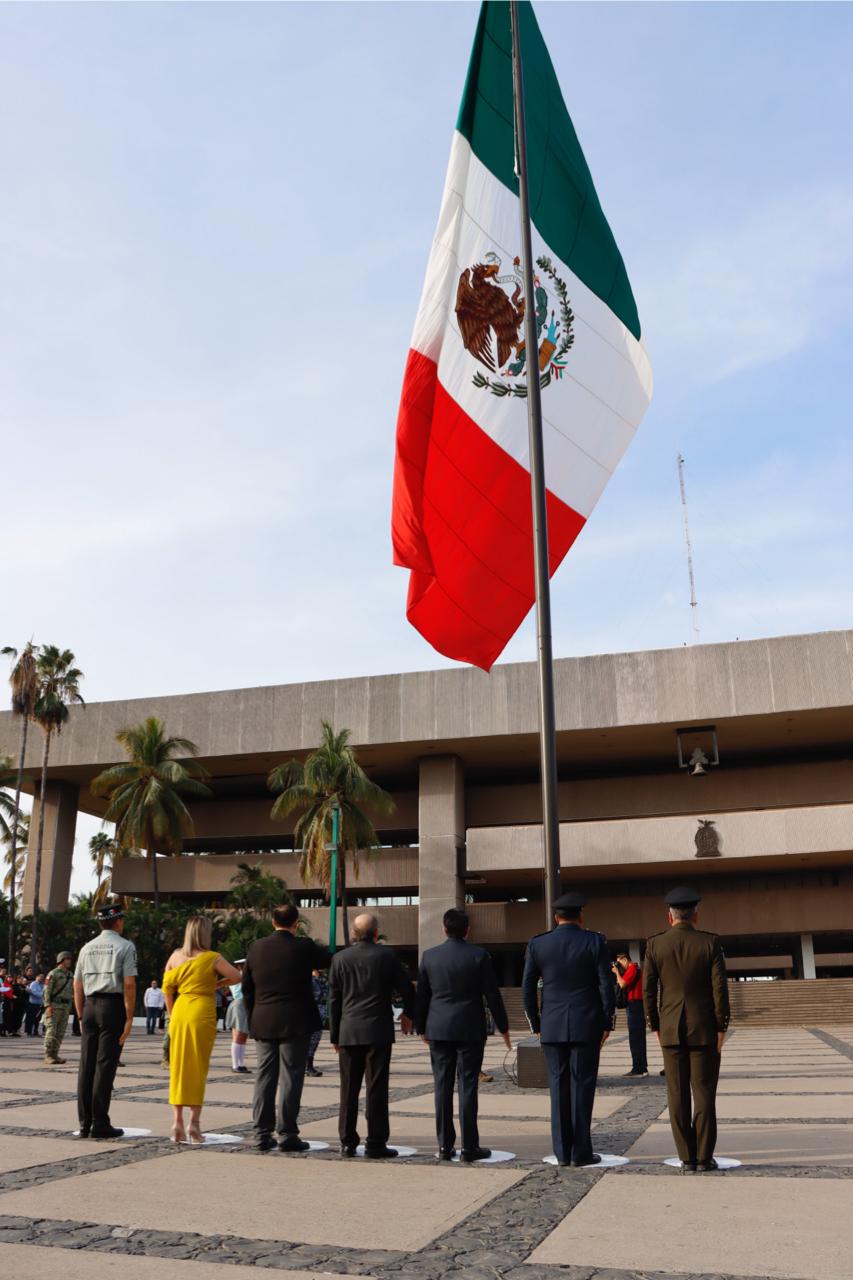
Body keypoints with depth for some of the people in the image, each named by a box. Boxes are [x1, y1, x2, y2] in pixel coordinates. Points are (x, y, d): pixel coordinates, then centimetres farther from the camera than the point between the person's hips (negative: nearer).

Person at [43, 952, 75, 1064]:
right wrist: (48, 1005, -19)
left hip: (66, 1006, 7)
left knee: (61, 1032, 4)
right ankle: (48, 1056, -5)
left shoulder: (70, 975, 16)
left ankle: (55, 1054, 8)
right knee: (51, 1031, -8)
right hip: (55, 1005, -6)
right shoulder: (53, 973, -5)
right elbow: (47, 990, -11)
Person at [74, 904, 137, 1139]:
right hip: (113, 1007, -5)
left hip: (90, 1006, 5)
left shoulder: (87, 948, 14)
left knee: (86, 1065, 6)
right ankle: (100, 1124, -2)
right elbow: (129, 984, -10)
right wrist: (129, 1018, -8)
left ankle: (84, 1123, 9)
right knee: (105, 1065, -3)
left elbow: (77, 986, 14)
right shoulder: (125, 946, -2)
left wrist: (82, 1016, 19)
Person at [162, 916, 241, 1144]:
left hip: (180, 1011, 4)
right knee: (198, 1068, 4)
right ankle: (194, 1122, 4)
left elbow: (166, 986, 9)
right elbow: (237, 977, -4)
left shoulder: (176, 956, 5)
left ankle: (177, 1121, 9)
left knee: (178, 1066, 11)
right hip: (202, 1012, -4)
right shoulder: (212, 958, -6)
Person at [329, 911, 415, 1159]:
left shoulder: (340, 958, 2)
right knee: (376, 1088, 1)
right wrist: (408, 1013, 22)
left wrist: (334, 1035, 12)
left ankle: (347, 1143, 14)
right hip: (378, 1031, -2)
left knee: (349, 1089, 10)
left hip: (348, 1032, 3)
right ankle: (375, 1144, 3)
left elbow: (334, 1000, 5)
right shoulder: (386, 956, -5)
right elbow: (407, 989, 2)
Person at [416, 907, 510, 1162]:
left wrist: (421, 1029, 16)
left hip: (438, 1030, 2)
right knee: (467, 1086, 2)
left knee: (442, 1086, 7)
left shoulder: (429, 956, 0)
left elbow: (421, 996, 5)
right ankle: (469, 1147, 4)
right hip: (470, 1030, -2)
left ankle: (445, 1146, 10)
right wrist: (503, 1027, 6)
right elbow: (492, 995, -4)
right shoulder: (479, 956, -7)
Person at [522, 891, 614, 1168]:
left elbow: (527, 989, 3)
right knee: (582, 1086, 4)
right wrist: (607, 1023, 4)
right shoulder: (594, 942, -5)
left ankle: (562, 1152, 10)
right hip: (586, 1026, -2)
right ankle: (581, 1152, 6)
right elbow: (606, 986, -5)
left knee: (558, 1087, 8)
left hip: (551, 1027, 2)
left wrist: (536, 1025, 12)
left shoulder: (537, 944, 1)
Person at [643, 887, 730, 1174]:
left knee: (678, 1095, 5)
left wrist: (656, 1027, 8)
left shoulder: (655, 945, -3)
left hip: (671, 1030, 1)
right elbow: (720, 988, -10)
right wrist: (721, 1028, -2)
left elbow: (648, 990, -2)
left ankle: (687, 1158, 7)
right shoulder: (710, 943, -6)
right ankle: (704, 1158, 5)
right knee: (704, 1093, 5)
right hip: (704, 1029, -1)